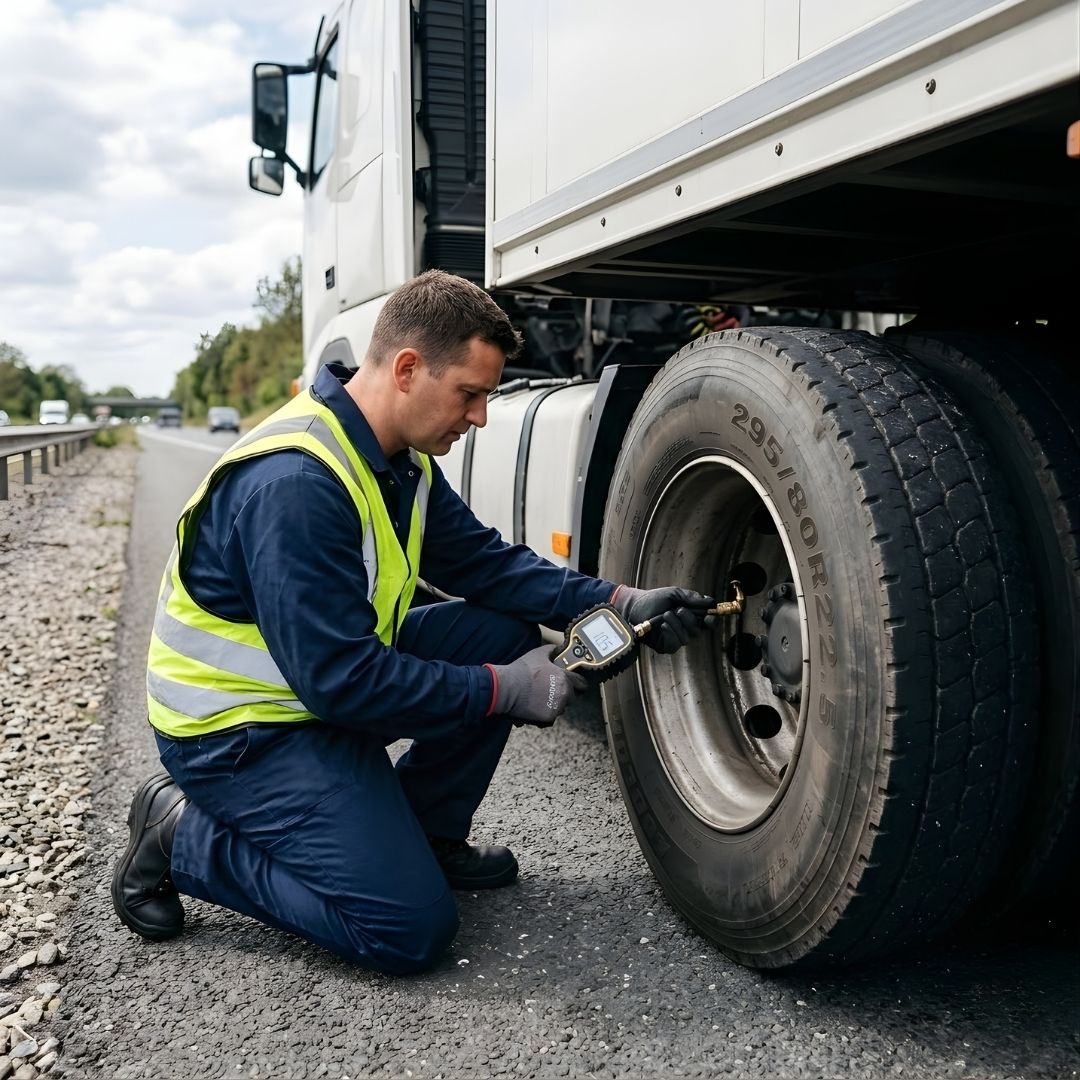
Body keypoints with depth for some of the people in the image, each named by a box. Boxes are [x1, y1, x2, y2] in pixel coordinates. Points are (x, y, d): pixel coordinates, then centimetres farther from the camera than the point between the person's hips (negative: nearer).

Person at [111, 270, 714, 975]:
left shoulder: (403, 458, 1)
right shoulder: (293, 484, -30)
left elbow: (484, 561, 5)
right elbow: (340, 678, -30)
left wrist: (620, 603, -7)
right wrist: (502, 690, -23)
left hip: (334, 679, 9)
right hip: (237, 724, -9)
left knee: (506, 634, -2)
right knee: (412, 930, -14)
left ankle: (427, 836, 12)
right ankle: (182, 835, 1)